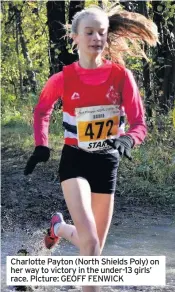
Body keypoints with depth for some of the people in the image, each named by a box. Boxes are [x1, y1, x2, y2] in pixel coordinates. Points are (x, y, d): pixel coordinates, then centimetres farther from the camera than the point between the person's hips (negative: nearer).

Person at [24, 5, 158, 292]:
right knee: (90, 242, -21)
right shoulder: (62, 79, -10)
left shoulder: (121, 75, -10)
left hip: (107, 162, 2)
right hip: (75, 161, -2)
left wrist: (127, 140, -32)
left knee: (95, 247, 13)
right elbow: (42, 111, 10)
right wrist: (41, 145, -3)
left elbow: (139, 124, -11)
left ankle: (59, 227, 44)